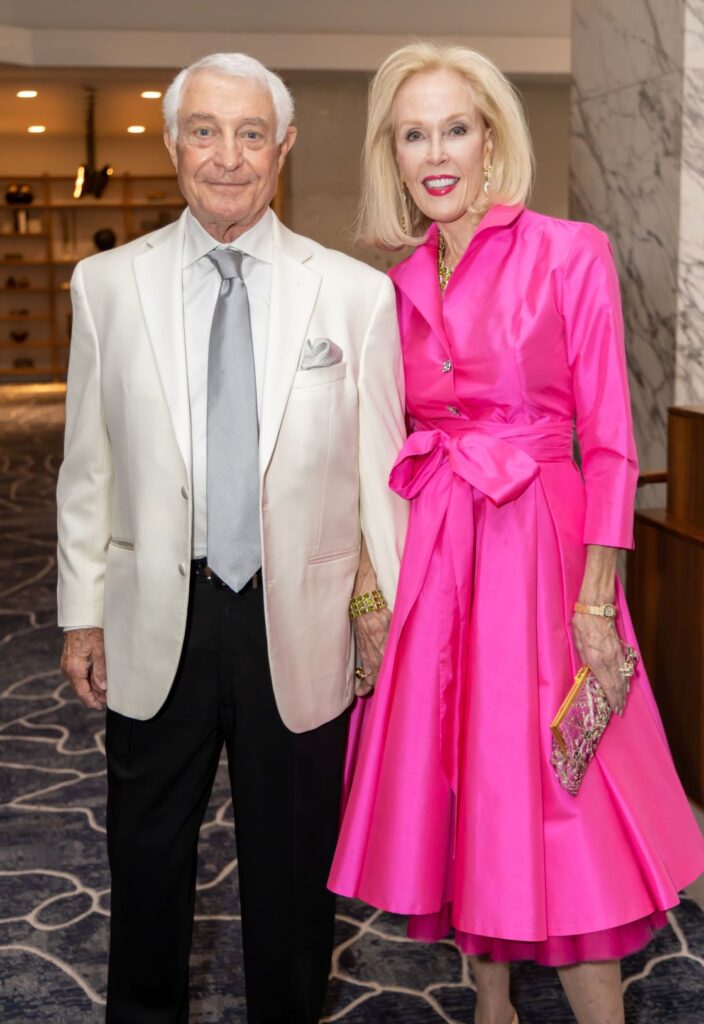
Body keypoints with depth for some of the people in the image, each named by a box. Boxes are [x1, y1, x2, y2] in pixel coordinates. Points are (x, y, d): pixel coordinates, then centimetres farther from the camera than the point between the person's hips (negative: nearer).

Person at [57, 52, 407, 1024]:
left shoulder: (356, 293, -4)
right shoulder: (107, 283, 0)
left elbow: (380, 471, -2)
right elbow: (88, 464, 3)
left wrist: (384, 619, 0)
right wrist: (83, 614, 3)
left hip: (301, 622, -1)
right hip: (155, 623, 1)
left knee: (293, 861, 16)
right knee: (147, 852, 18)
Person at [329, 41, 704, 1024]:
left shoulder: (569, 253, -5)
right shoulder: (398, 285, 10)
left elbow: (608, 441, -8)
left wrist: (596, 601, -14)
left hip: (536, 545, -5)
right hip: (428, 549, 5)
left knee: (556, 803, -3)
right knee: (457, 779, 12)